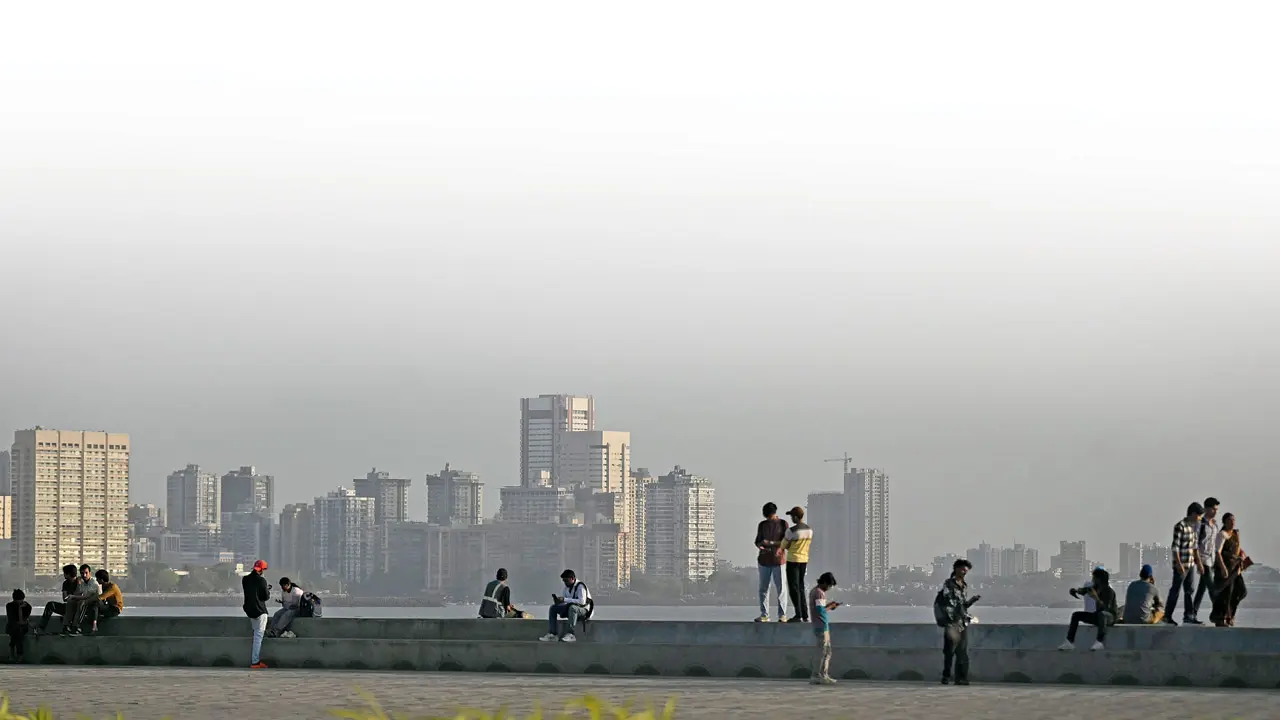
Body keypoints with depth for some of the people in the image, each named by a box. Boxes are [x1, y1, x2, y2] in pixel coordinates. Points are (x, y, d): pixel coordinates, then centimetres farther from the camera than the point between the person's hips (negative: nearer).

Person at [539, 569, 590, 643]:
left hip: (583, 610, -8)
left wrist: (565, 600, -28)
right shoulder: (568, 587, 9)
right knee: (553, 608, -2)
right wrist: (559, 600, -10)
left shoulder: (580, 586, -16)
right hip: (570, 608, 8)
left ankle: (570, 634, -40)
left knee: (572, 607, -39)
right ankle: (552, 634, -9)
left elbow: (582, 602, -28)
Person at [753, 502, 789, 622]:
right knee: (763, 588, 2)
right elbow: (757, 541, 10)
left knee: (780, 588, -5)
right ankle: (764, 615, 5)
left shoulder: (783, 524, 0)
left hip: (778, 559, -3)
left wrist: (771, 543, -19)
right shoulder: (762, 525, 10)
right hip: (764, 560, 3)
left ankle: (782, 615, -1)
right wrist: (760, 546, -14)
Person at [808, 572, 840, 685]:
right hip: (822, 626, -10)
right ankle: (815, 676, -4)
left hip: (823, 626, 10)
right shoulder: (819, 593, -15)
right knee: (822, 652, -6)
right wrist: (831, 607, -6)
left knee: (827, 651, 13)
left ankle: (824, 676, 15)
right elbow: (821, 611, -22)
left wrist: (829, 605, 11)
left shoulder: (813, 591, 15)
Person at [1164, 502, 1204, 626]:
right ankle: (1167, 616, 6)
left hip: (1191, 563, 8)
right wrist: (1179, 564, -22)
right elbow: (1175, 547, -18)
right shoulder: (1180, 527, -15)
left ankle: (1188, 616, 15)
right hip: (1181, 564, -8)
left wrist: (1199, 561, 18)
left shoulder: (1193, 526, 11)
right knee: (1176, 590, -2)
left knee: (1190, 590, 10)